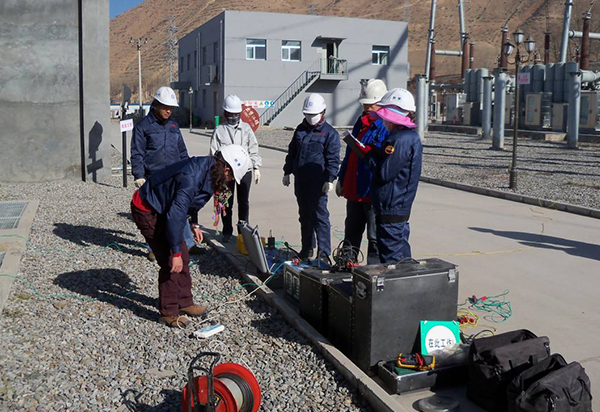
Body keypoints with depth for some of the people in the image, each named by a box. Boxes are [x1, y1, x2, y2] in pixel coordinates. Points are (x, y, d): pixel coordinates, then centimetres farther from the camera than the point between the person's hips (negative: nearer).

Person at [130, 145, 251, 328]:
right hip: (147, 211, -10)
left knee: (183, 257, 12)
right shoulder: (192, 178, -33)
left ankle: (184, 303, 25)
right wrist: (176, 252, -29)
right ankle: (168, 312, 4)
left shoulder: (206, 169, -4)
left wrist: (194, 224, 12)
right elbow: (176, 215, -34)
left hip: (162, 208, 10)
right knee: (171, 261, -9)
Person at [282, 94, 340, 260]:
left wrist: (330, 180, -15)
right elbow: (292, 152, 22)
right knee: (304, 215, 13)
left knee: (319, 216, -7)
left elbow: (333, 159, -8)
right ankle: (307, 248, 25)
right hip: (300, 181, 6)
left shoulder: (330, 133, -4)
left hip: (318, 182, -6)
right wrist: (287, 172, 19)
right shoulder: (300, 129, 14)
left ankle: (324, 252, -1)